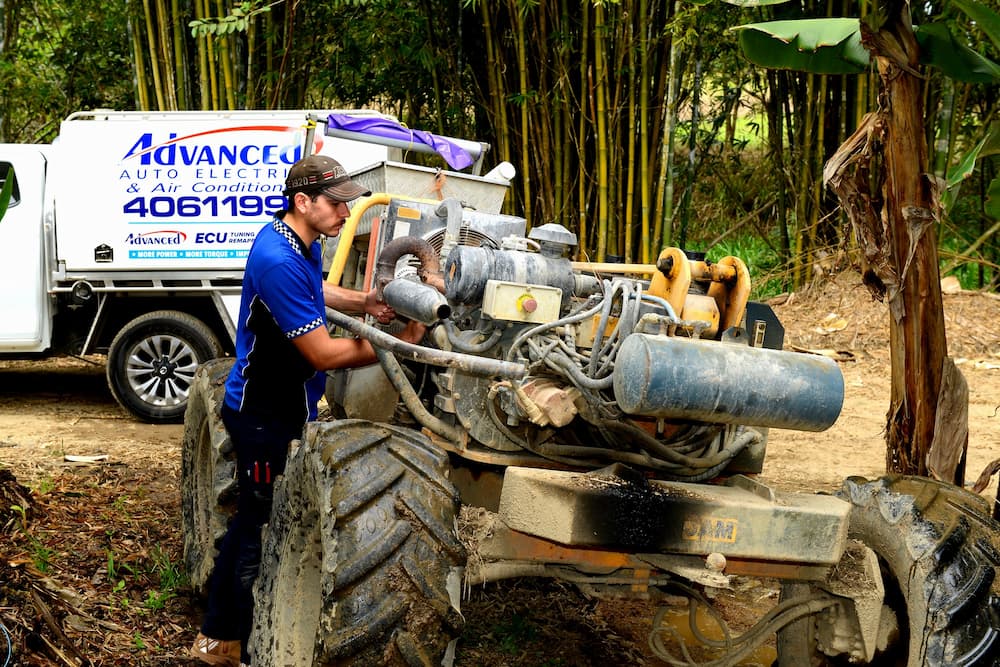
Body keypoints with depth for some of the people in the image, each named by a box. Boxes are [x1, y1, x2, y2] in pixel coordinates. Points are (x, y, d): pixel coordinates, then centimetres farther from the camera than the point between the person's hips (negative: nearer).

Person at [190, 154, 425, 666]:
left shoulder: (301, 241, 3)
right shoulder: (278, 260, -27)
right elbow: (324, 354, -26)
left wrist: (364, 301, 9)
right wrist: (397, 344, -19)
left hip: (279, 408, 10)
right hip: (264, 416, -10)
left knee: (251, 521, 19)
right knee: (263, 532, -1)